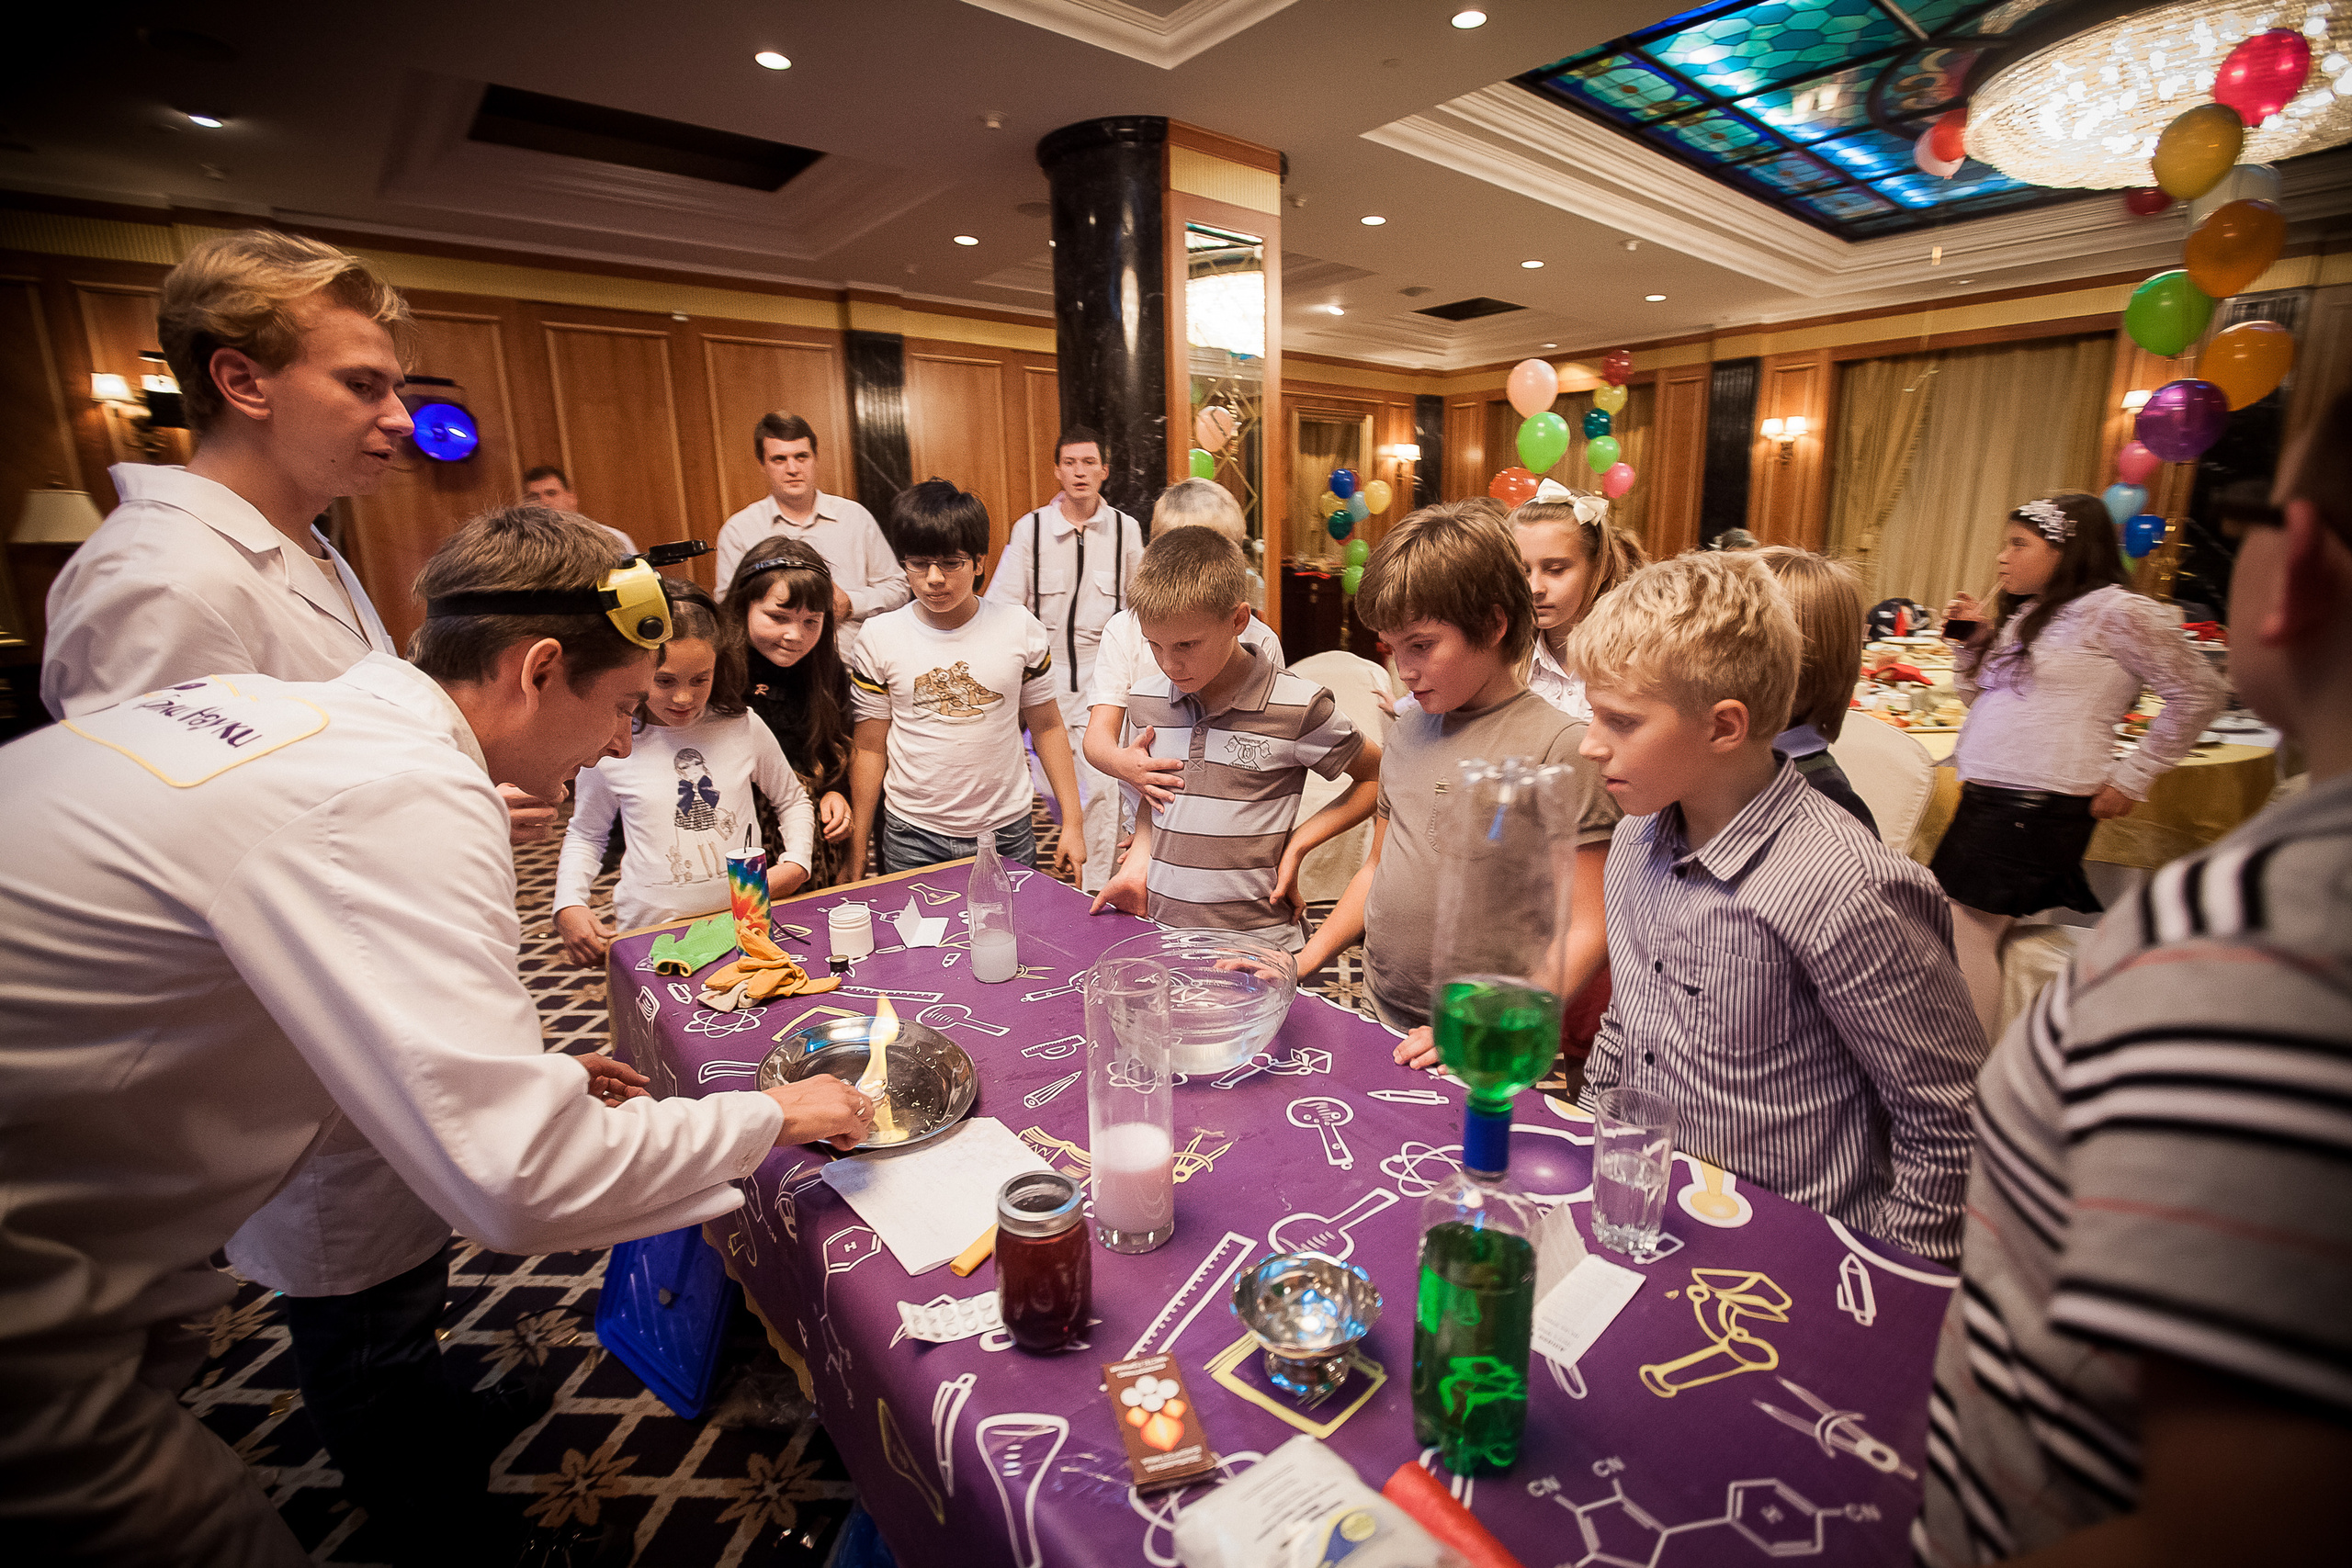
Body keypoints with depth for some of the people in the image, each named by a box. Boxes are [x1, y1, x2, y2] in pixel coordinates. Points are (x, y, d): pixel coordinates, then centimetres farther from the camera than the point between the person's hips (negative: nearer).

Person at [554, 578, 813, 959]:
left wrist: (796, 862, 1)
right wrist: (569, 906, 2)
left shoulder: (744, 727, 2)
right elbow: (584, 835, 17)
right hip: (653, 932, 0)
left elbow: (792, 801, 18)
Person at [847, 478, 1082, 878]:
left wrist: (1072, 823, 2)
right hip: (912, 838, 0)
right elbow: (869, 748, 1)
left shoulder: (1019, 627, -4)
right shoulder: (880, 637, -5)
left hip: (1006, 832, 1)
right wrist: (856, 857, 2)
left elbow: (1047, 727, 3)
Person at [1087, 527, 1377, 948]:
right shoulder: (1145, 701, 1)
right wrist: (1138, 862, 2)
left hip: (1257, 942, -4)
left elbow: (1380, 779, -1)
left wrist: (1298, 844, -8)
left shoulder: (1298, 708, -14)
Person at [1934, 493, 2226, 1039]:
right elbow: (1976, 694, 24)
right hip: (1987, 799, 8)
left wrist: (2131, 778, -6)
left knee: (1965, 930, -6)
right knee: (1968, 932, 7)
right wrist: (1972, 636, 9)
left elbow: (2199, 695, -6)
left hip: (2037, 805, -8)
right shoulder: (2023, 615, 17)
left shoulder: (2113, 611, -7)